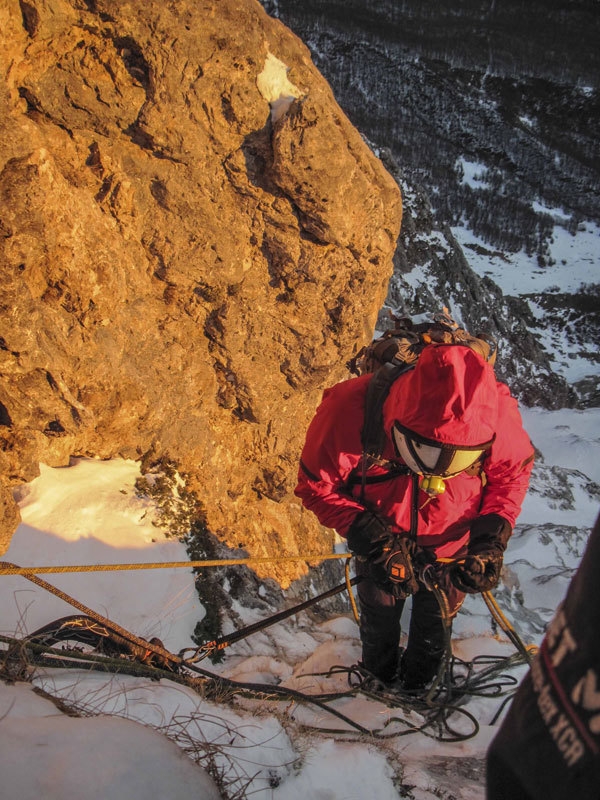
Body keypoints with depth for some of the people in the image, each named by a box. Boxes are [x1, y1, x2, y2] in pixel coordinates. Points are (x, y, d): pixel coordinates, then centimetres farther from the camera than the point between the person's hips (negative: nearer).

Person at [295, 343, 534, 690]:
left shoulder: (498, 414, -35)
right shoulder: (349, 411, -40)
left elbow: (514, 471, -12)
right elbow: (317, 484, -23)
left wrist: (491, 540, -26)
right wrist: (373, 540, -34)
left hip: (452, 547, 1)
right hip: (382, 541, 0)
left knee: (436, 620, 28)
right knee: (379, 612, 29)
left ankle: (420, 678, 64)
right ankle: (380, 675, 65)